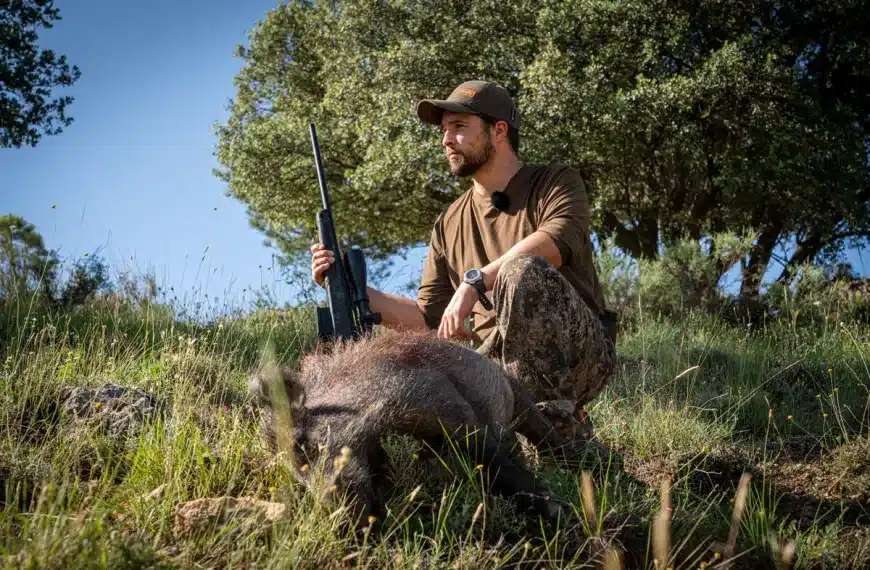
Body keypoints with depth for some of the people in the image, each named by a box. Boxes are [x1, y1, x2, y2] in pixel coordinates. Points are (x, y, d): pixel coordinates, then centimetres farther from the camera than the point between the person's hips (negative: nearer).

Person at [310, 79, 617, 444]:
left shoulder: (556, 183, 3)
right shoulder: (449, 225, 19)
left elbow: (558, 240, -21)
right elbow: (426, 317, 15)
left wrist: (474, 282, -29)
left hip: (579, 352, -4)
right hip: (496, 361, 5)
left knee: (522, 269, -32)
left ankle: (559, 428, -30)